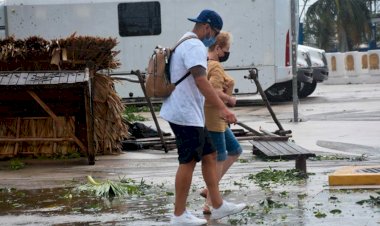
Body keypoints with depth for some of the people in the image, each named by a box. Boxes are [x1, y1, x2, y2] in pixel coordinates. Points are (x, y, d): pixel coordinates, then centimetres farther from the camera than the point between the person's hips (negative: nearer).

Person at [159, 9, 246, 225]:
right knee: (188, 162, -4)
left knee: (209, 155, 13)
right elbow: (201, 81, -29)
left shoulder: (185, 44, 18)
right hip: (187, 116, -11)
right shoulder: (195, 46, -17)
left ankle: (218, 206, 17)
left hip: (191, 114, 11)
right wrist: (222, 108, -34)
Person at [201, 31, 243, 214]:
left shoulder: (206, 63, 13)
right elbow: (215, 92, -29)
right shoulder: (215, 66, -17)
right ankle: (210, 203, 3)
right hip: (214, 118, -10)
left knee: (235, 150, 19)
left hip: (217, 118, 11)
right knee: (219, 158, -3)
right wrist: (230, 99, -11)